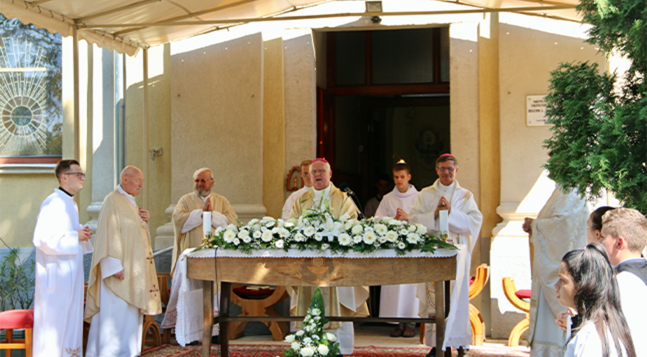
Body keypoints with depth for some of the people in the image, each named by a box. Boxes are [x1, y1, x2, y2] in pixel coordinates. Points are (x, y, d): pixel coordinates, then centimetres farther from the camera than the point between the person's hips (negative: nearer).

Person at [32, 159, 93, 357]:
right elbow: (41, 238, -23)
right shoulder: (52, 203, -16)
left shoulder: (70, 203, 14)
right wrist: (75, 236, -18)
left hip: (70, 271, 10)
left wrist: (82, 232, 5)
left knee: (70, 314, 13)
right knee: (54, 315, -4)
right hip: (56, 273, -10)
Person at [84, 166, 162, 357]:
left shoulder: (130, 202, 17)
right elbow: (109, 234, -19)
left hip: (133, 268, 10)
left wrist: (145, 221, 4)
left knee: (130, 310, 11)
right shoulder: (112, 202, -13)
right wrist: (114, 266, -24)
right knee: (116, 310, -8)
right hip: (119, 269, -10)